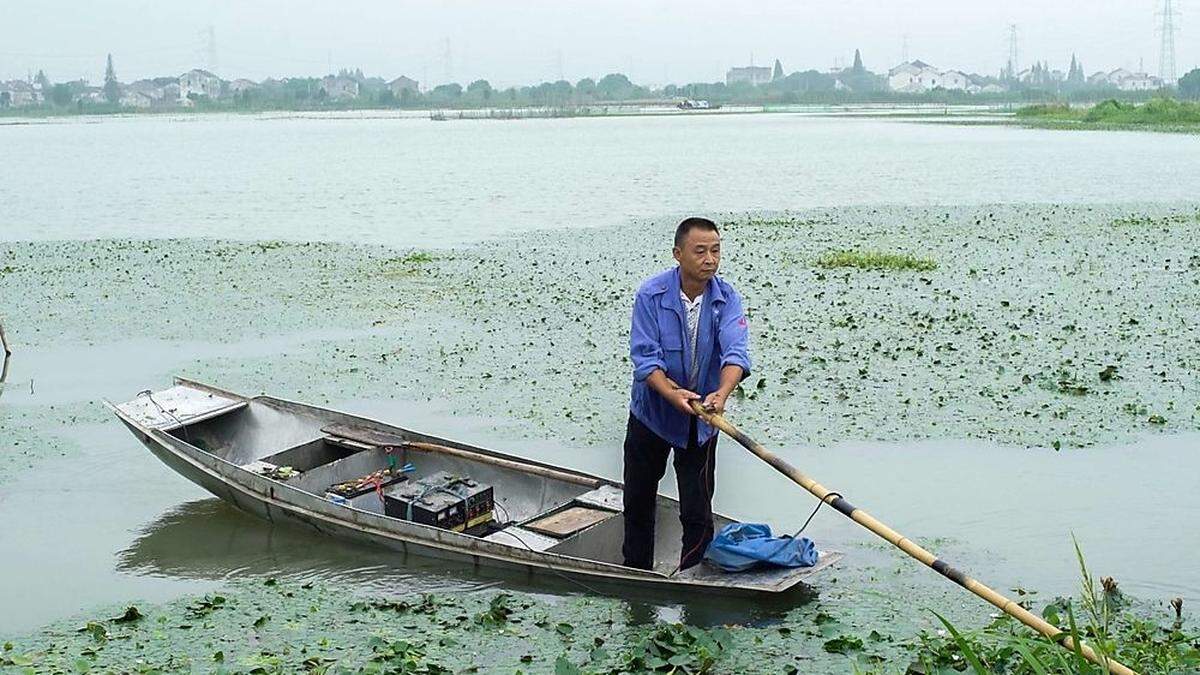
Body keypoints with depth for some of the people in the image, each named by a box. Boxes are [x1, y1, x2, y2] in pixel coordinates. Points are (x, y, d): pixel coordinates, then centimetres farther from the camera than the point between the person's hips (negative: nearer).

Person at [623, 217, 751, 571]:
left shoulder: (726, 299, -11)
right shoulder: (651, 294, -16)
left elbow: (735, 352, -24)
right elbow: (645, 357, -20)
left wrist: (721, 394, -44)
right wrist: (672, 393, -37)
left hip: (700, 421, 0)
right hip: (651, 412, 0)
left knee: (698, 511, 2)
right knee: (638, 501, 14)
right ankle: (636, 573, 32)